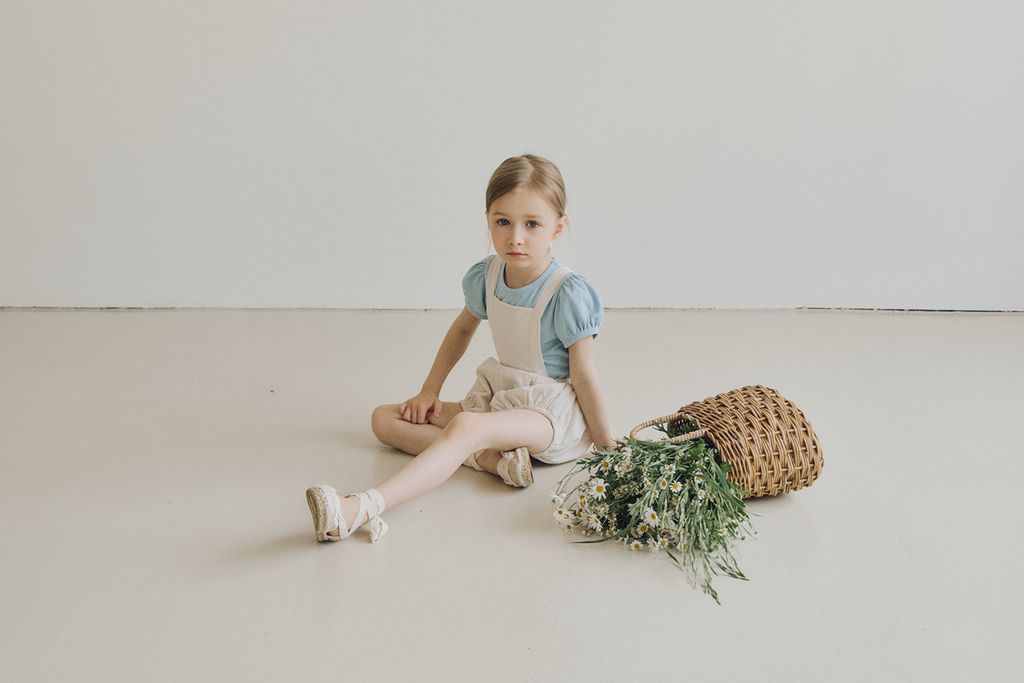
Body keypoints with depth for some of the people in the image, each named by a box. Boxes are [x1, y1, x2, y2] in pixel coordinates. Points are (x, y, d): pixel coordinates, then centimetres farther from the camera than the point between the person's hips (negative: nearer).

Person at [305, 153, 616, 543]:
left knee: (466, 425, -39)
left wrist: (605, 443, -9)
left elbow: (583, 376, -14)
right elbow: (463, 327, 19)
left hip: (551, 412, -8)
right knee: (384, 419, 1)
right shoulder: (487, 276, -1)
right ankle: (491, 458, -22)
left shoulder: (568, 294, -19)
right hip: (497, 398, 8)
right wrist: (430, 389, 14)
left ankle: (365, 507, -56)